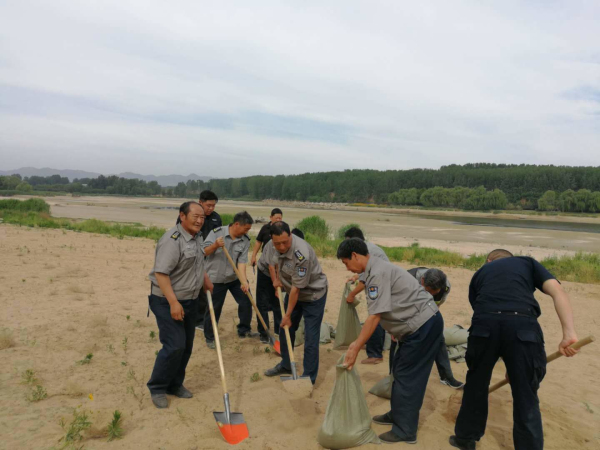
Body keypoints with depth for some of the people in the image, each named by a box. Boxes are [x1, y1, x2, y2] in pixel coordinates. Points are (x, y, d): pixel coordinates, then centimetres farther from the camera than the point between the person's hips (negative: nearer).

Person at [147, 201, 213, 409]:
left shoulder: (197, 237, 7)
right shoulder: (172, 240, -21)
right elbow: (160, 273, -27)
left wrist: (205, 278, 12)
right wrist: (173, 303, -30)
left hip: (190, 300, 9)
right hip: (168, 302, -9)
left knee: (186, 345, 14)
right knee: (174, 345, -9)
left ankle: (175, 384, 30)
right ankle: (157, 388, 12)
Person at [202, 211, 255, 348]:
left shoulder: (245, 240, -8)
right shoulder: (217, 232, -15)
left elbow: (242, 262, -14)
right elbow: (204, 252, -15)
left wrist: (244, 281, -27)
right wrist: (215, 245, -35)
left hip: (235, 277, 4)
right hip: (216, 278, -4)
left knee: (246, 301, 8)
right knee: (214, 308, 3)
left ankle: (244, 329, 29)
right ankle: (210, 337, 21)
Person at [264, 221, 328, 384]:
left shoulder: (301, 254, -36)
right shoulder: (278, 245, -12)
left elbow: (296, 288, -29)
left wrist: (288, 315, -21)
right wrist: (278, 279, 5)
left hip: (313, 295, -8)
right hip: (293, 292, 8)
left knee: (310, 337, -6)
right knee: (285, 329, 16)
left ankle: (309, 377, 9)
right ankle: (286, 365, 36)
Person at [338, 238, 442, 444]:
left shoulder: (377, 273, -21)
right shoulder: (375, 270, 11)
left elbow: (375, 317, -24)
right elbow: (379, 313, 15)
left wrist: (355, 348, -20)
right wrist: (358, 342, 18)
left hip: (423, 325, -10)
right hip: (420, 323, 10)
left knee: (407, 375, -1)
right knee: (400, 371, 18)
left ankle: (405, 431, 11)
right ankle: (397, 414, 34)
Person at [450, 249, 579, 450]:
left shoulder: (480, 273, 32)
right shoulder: (528, 262, 29)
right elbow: (558, 291, 10)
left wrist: (506, 362, 37)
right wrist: (569, 333, 0)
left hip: (485, 323, 2)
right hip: (523, 325, -1)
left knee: (476, 385, 24)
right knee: (526, 398, 16)